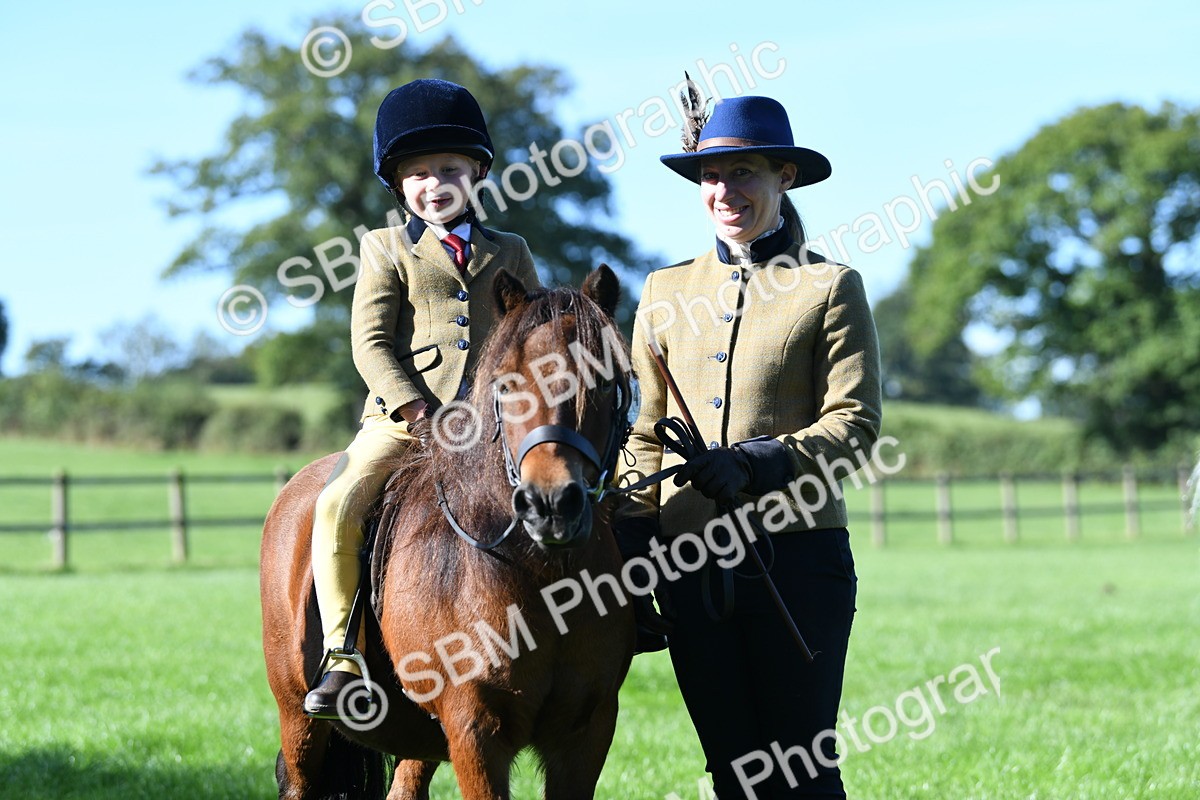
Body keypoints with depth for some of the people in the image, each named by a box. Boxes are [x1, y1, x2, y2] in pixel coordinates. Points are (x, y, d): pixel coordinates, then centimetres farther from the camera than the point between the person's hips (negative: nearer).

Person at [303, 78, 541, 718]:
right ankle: (342, 656, -16)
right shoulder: (386, 250, 10)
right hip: (403, 417, -2)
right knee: (338, 504, -23)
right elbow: (371, 343, 1)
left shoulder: (510, 254, 16)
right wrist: (417, 410, -13)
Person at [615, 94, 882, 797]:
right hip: (689, 560, 4)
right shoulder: (667, 292, 13)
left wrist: (760, 463, -21)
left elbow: (855, 422, -7)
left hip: (795, 550, -4)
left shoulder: (830, 287, 0)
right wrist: (633, 527, 2)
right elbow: (646, 430, 16)